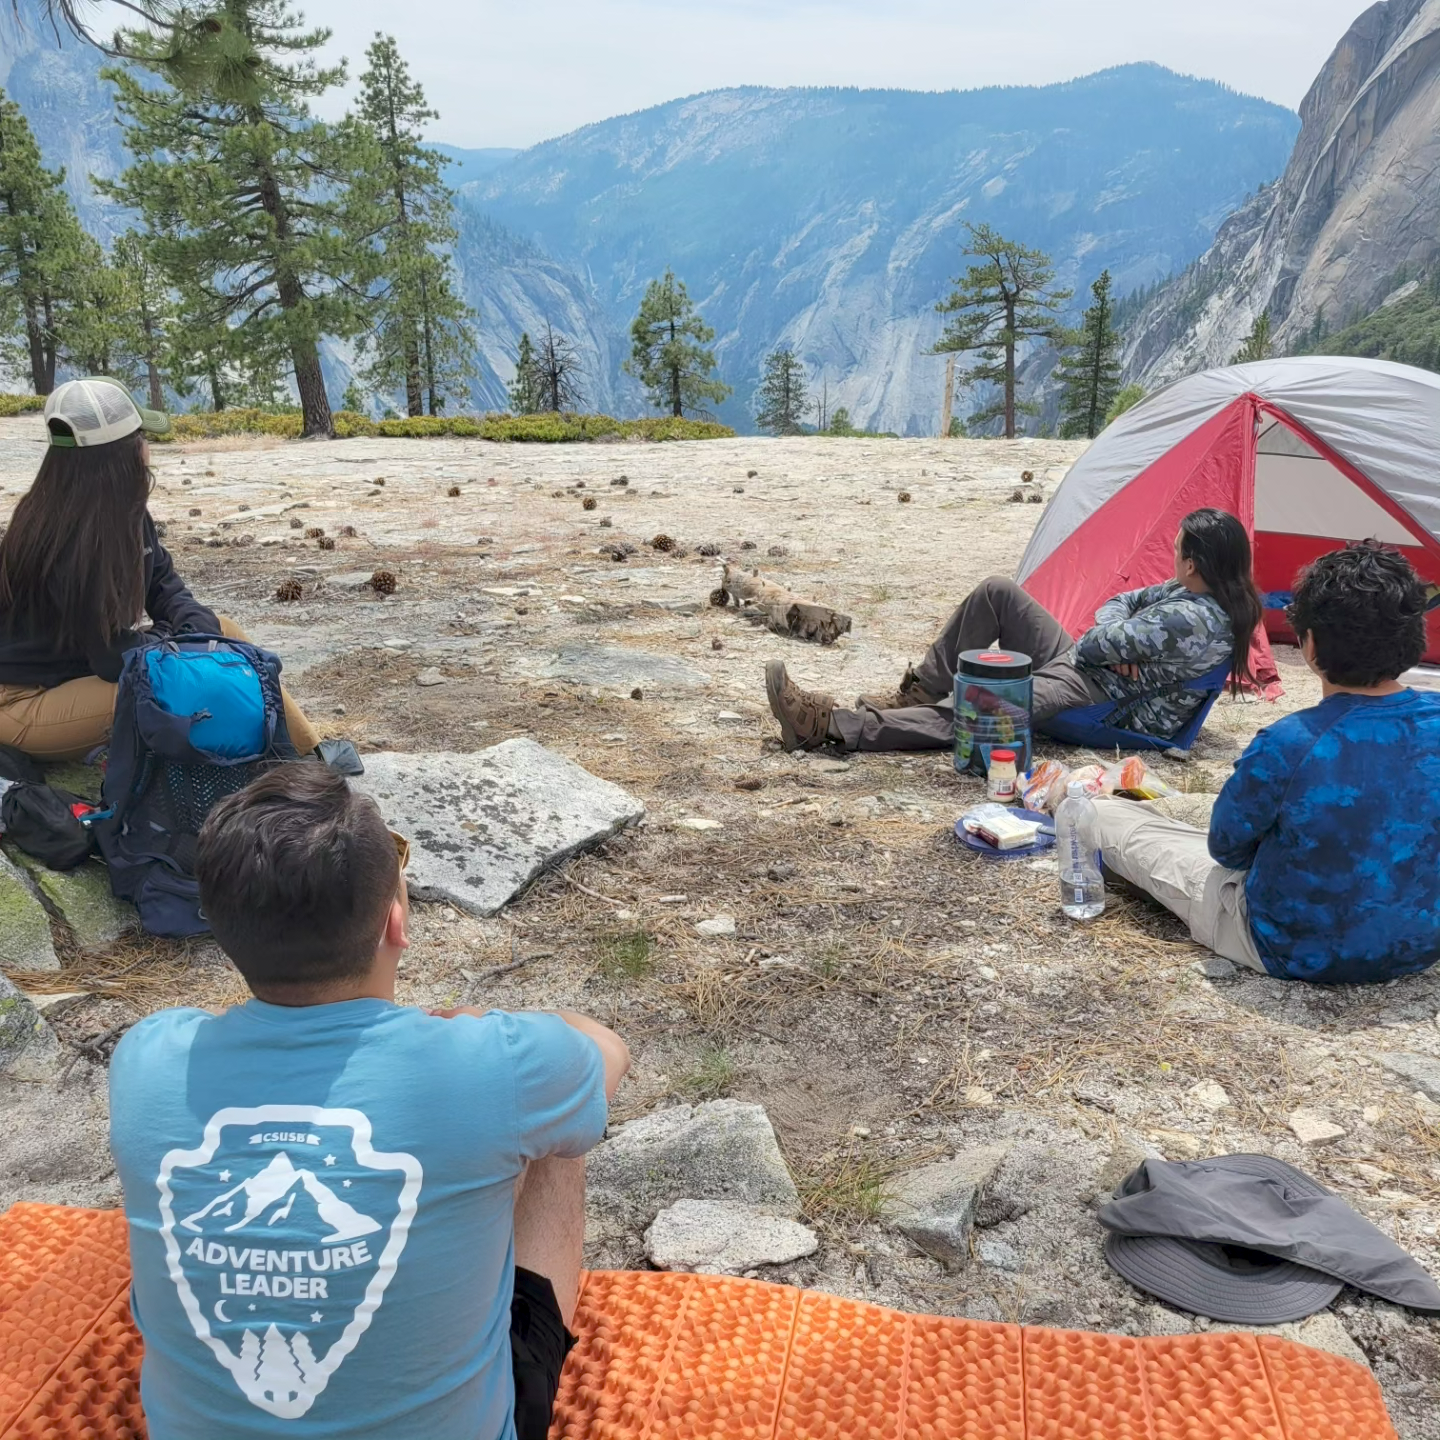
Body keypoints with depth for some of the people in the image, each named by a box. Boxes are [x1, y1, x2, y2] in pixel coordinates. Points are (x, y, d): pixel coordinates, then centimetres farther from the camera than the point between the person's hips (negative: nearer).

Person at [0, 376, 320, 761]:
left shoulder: (122, 510, -1)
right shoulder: (73, 539, -29)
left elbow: (165, 588, 5)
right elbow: (114, 657, -26)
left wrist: (203, 632, -16)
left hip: (85, 668, 10)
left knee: (222, 631, 1)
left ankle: (314, 757, 0)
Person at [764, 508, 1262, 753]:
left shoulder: (1191, 620, -24)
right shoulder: (1188, 591, 6)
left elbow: (1098, 644, -21)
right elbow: (1117, 606, 13)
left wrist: (1107, 640, 2)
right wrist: (1118, 645, -7)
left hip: (1098, 700, -10)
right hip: (1078, 663, 10)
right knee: (998, 591, -2)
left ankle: (828, 725, -32)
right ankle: (917, 695, 2)